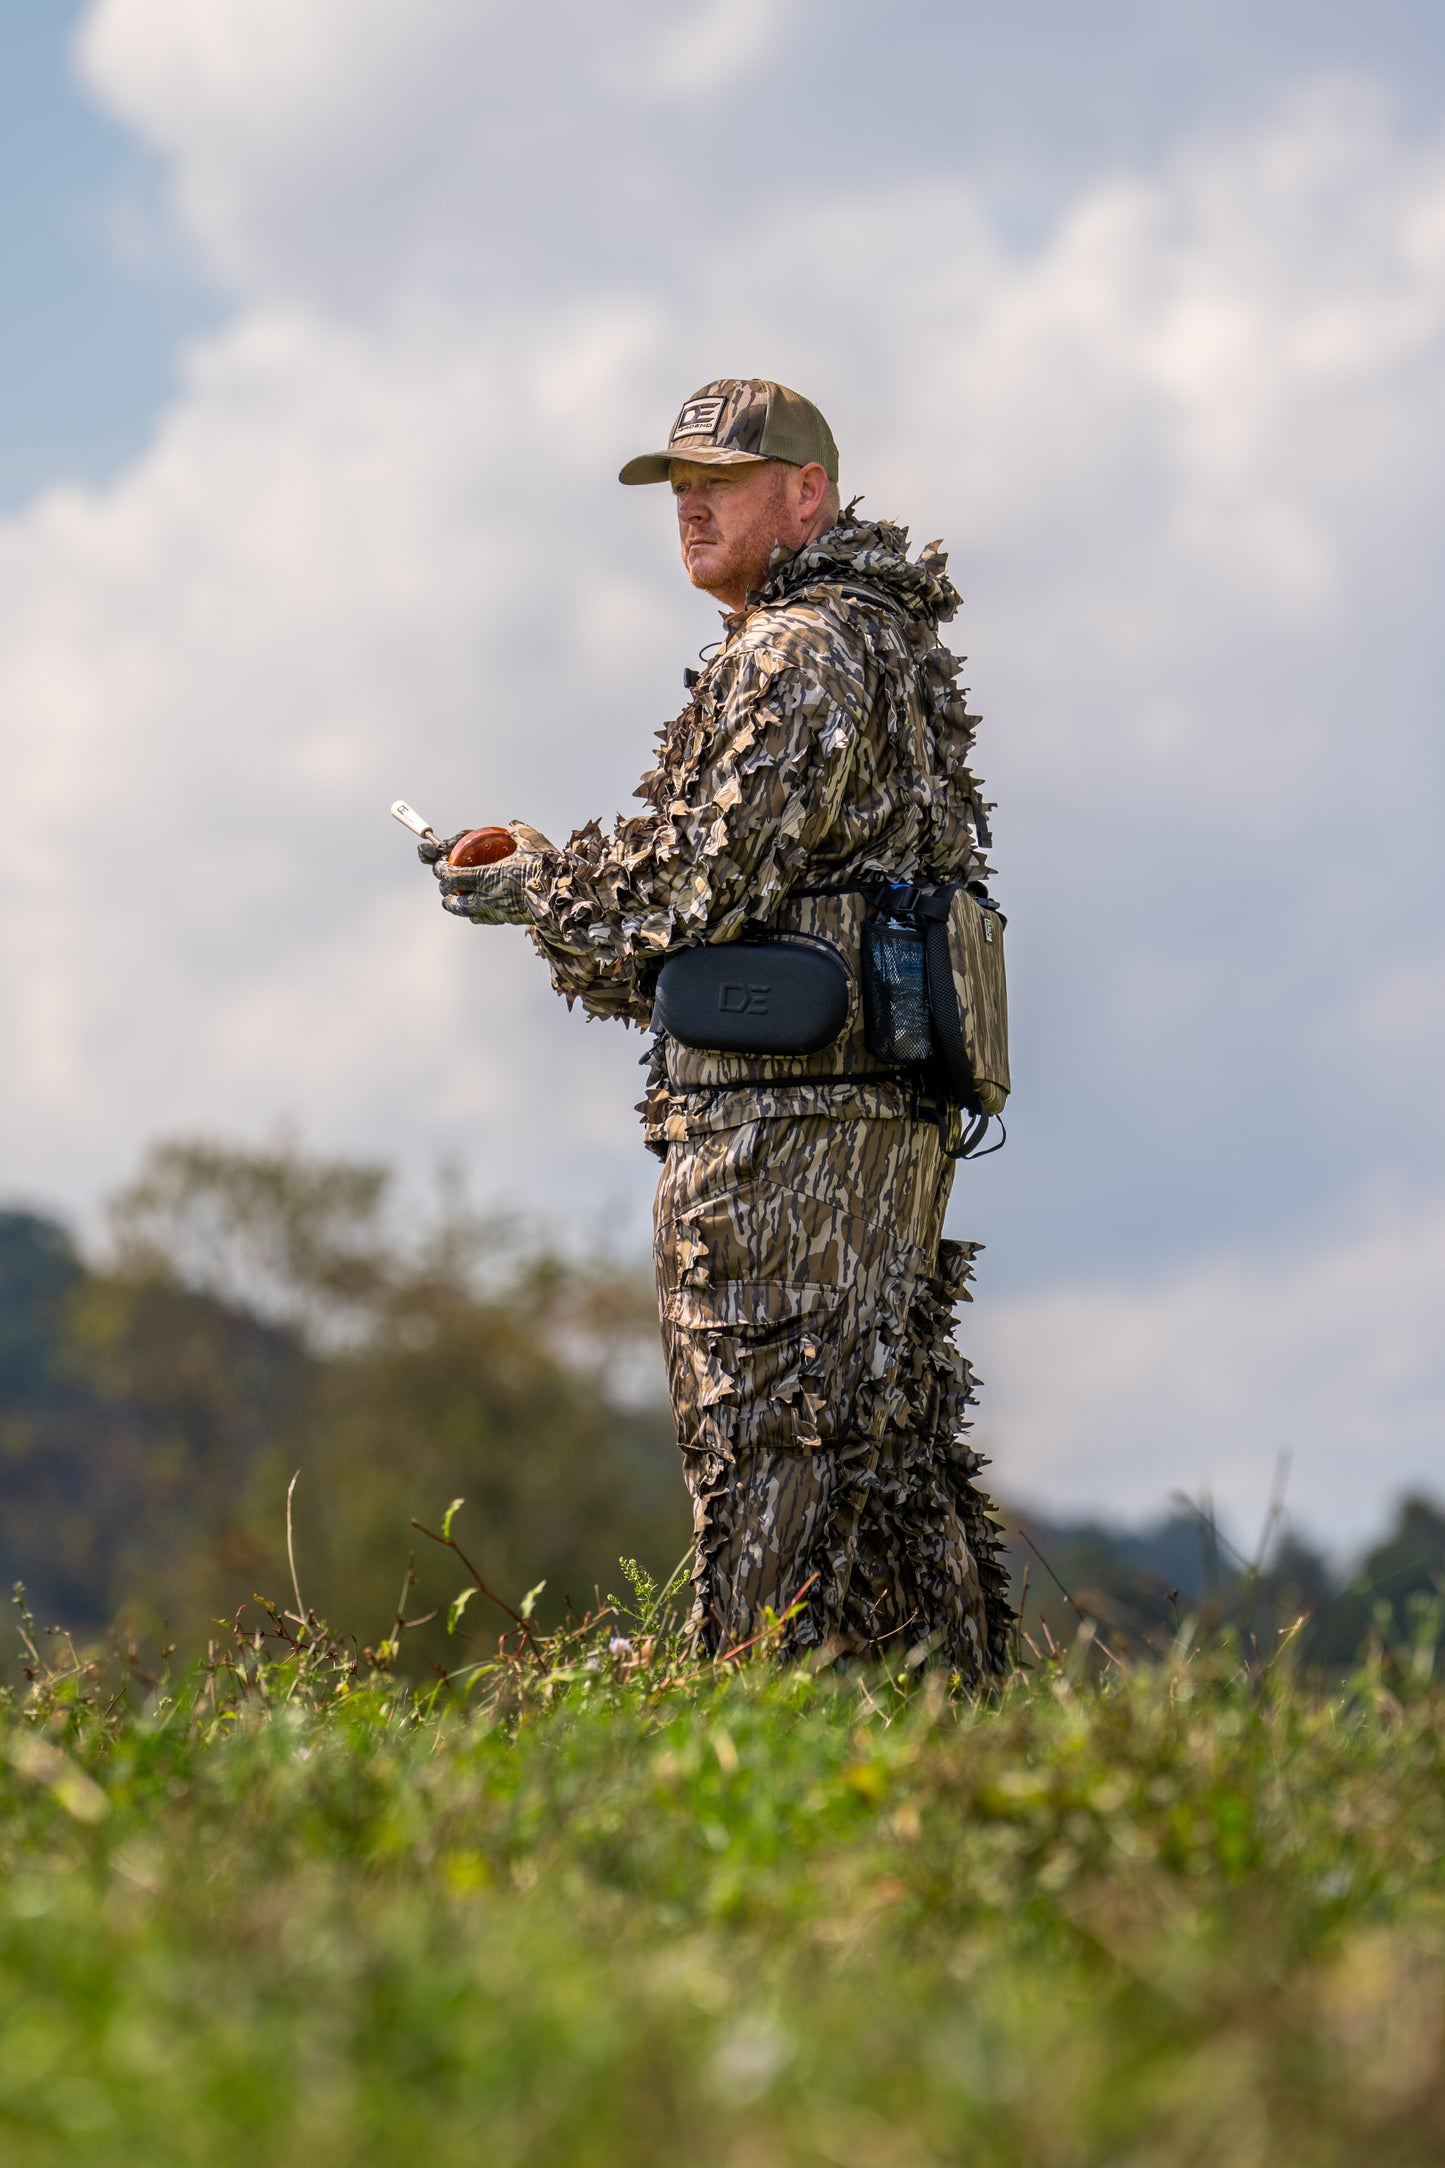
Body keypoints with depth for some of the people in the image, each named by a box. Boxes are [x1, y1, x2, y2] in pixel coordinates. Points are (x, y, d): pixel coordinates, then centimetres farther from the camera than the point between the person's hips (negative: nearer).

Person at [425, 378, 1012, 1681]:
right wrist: (558, 873, 16)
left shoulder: (794, 655, -11)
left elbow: (697, 881, -17)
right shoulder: (895, 647, 21)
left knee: (774, 1447, -8)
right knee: (883, 1453, 11)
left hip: (782, 1114, -10)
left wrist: (532, 889, 0)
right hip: (893, 1105, 10)